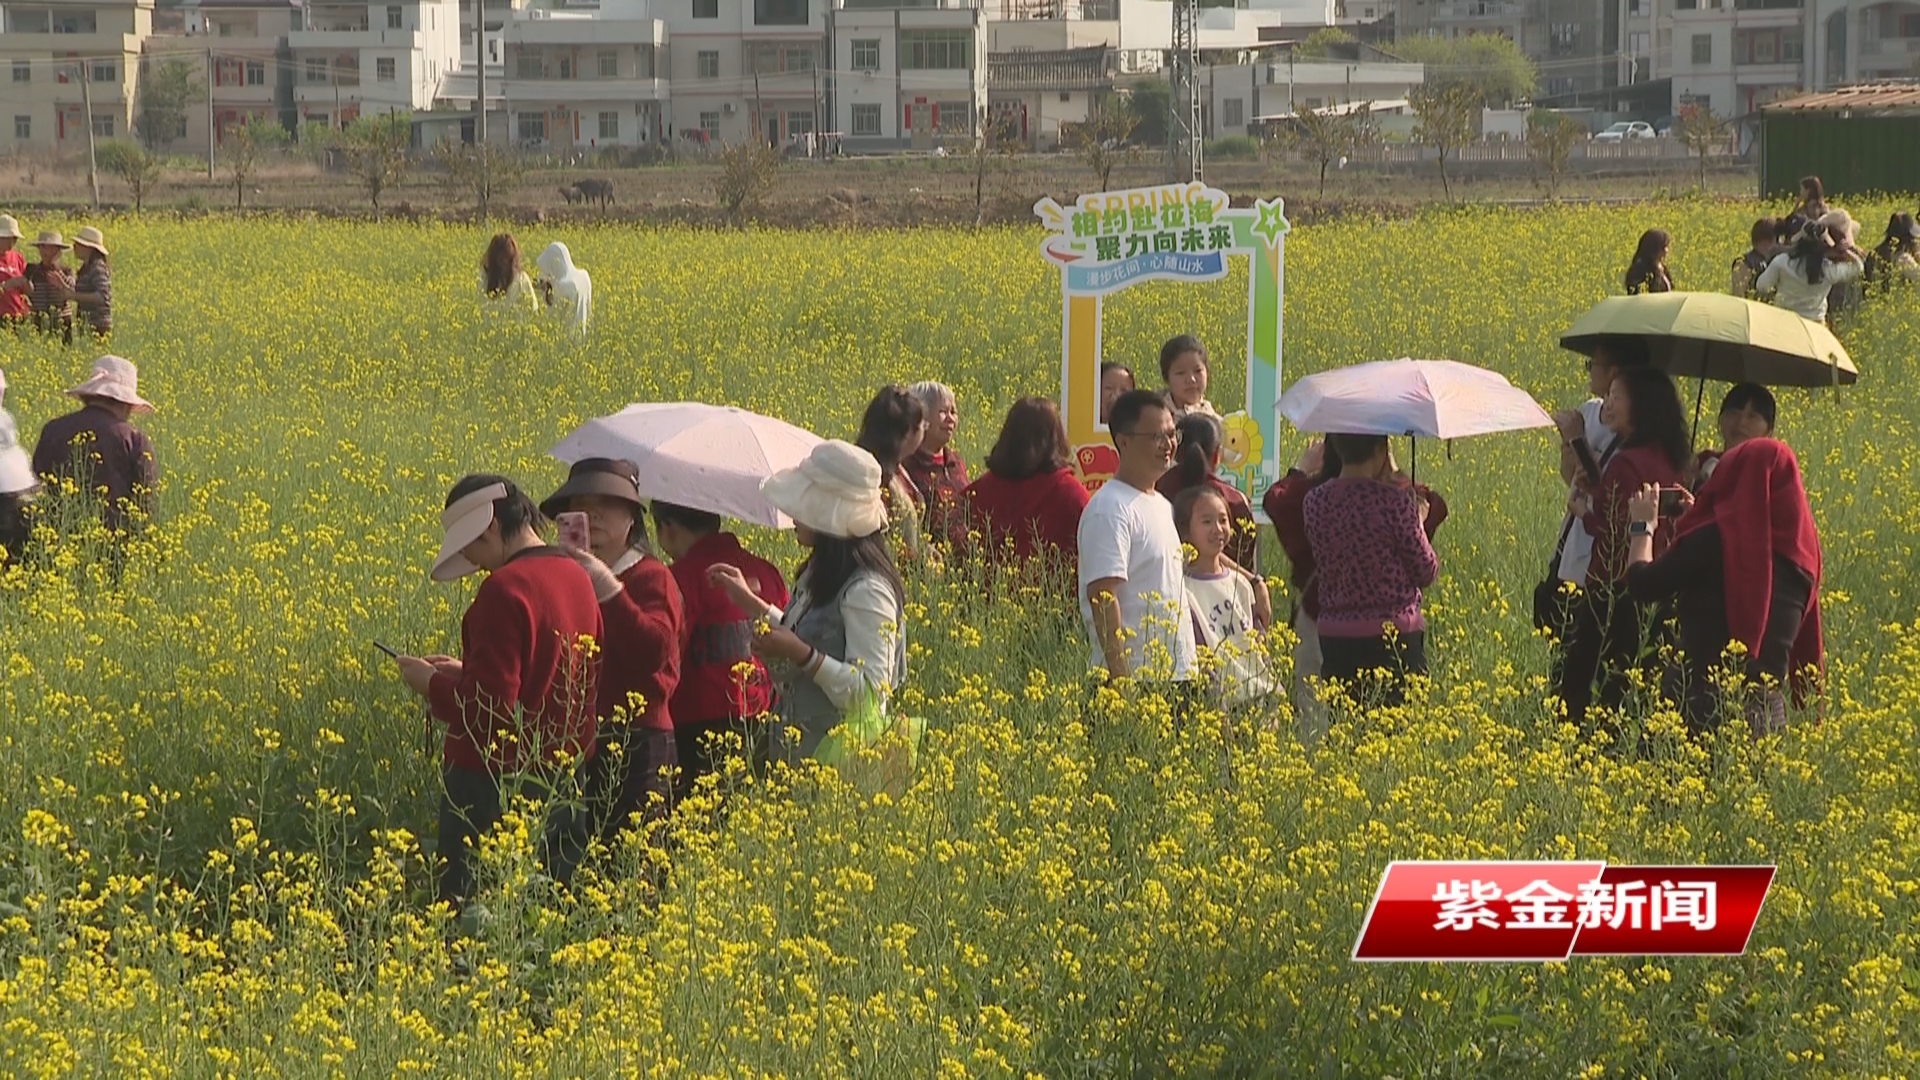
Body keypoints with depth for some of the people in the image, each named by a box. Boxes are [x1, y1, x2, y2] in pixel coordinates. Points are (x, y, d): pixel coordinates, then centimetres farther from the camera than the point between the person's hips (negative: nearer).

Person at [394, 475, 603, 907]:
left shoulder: (506, 588, -19)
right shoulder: (578, 579, 7)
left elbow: (489, 707, -22)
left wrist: (432, 684, -6)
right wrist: (465, 672, 16)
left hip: (495, 780, -9)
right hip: (564, 780, 9)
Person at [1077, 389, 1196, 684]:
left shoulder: (1163, 505, 17)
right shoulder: (1109, 511, -12)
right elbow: (1103, 598, -18)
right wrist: (1121, 678, -24)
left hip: (1179, 674, 9)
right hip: (1136, 677, -9)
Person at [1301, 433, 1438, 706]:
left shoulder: (1315, 502, 0)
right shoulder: (1395, 501, -13)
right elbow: (1427, 573, -6)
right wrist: (1418, 523, 12)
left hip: (1335, 640, 5)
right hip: (1394, 635, -5)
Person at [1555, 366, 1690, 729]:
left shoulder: (1626, 462, -17)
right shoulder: (1667, 461, 10)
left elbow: (1611, 530, -19)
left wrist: (1582, 509, -1)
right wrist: (1593, 495, 9)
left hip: (1615, 590, -9)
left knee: (1574, 680, -3)